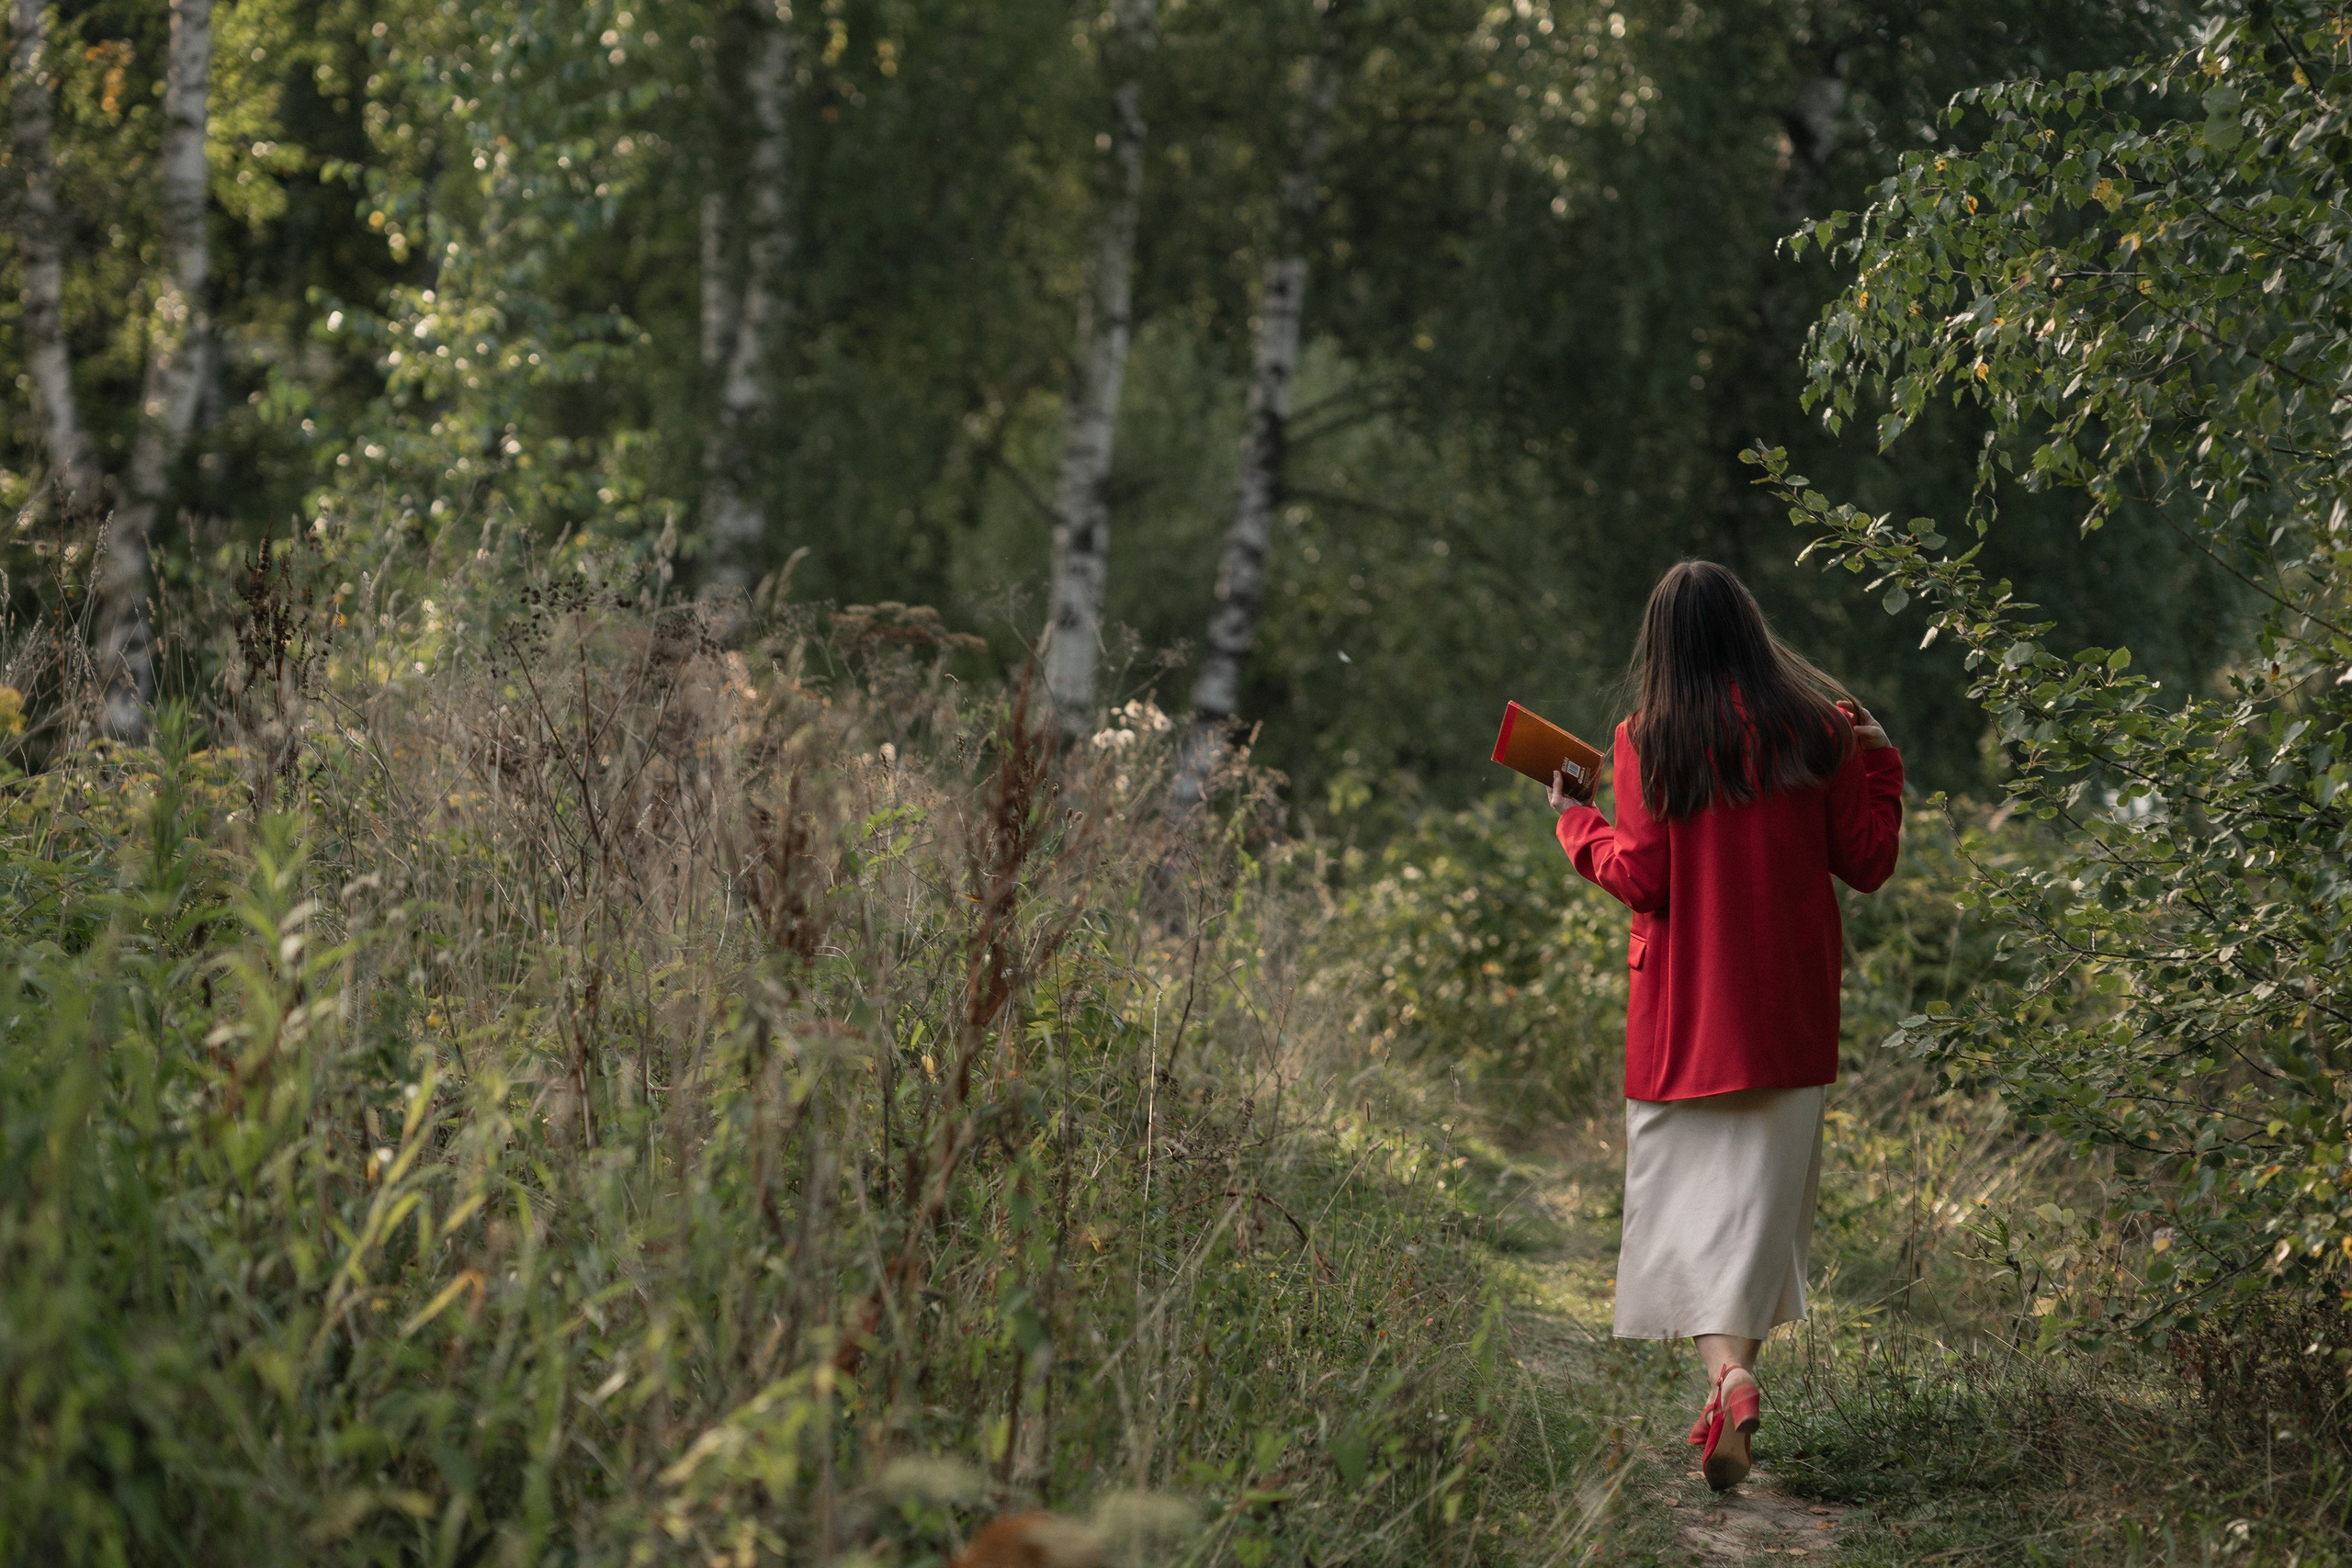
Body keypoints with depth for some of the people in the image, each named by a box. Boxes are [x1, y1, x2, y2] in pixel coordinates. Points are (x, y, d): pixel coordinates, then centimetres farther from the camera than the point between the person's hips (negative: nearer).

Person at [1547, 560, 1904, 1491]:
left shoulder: (1649, 740, -5)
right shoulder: (1816, 730, 1)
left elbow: (1640, 879, -7)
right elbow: (1867, 864, 4)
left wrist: (1577, 823, 10)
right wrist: (1878, 764, 18)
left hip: (1684, 1011, -2)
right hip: (1790, 1012, 2)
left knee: (1691, 1197, 0)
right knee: (1763, 1199, 10)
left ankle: (1727, 1373, -22)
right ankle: (1735, 1376, 11)